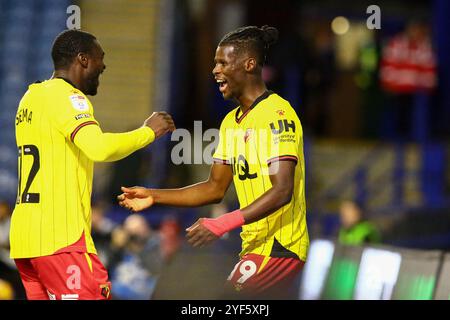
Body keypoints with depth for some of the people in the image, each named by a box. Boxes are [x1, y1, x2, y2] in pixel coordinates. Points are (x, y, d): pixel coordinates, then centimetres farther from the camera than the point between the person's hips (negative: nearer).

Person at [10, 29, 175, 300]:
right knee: (94, 294, -9)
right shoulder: (68, 97, -10)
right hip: (60, 236, -9)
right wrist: (148, 131, -12)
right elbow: (100, 148, -26)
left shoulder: (31, 97, 18)